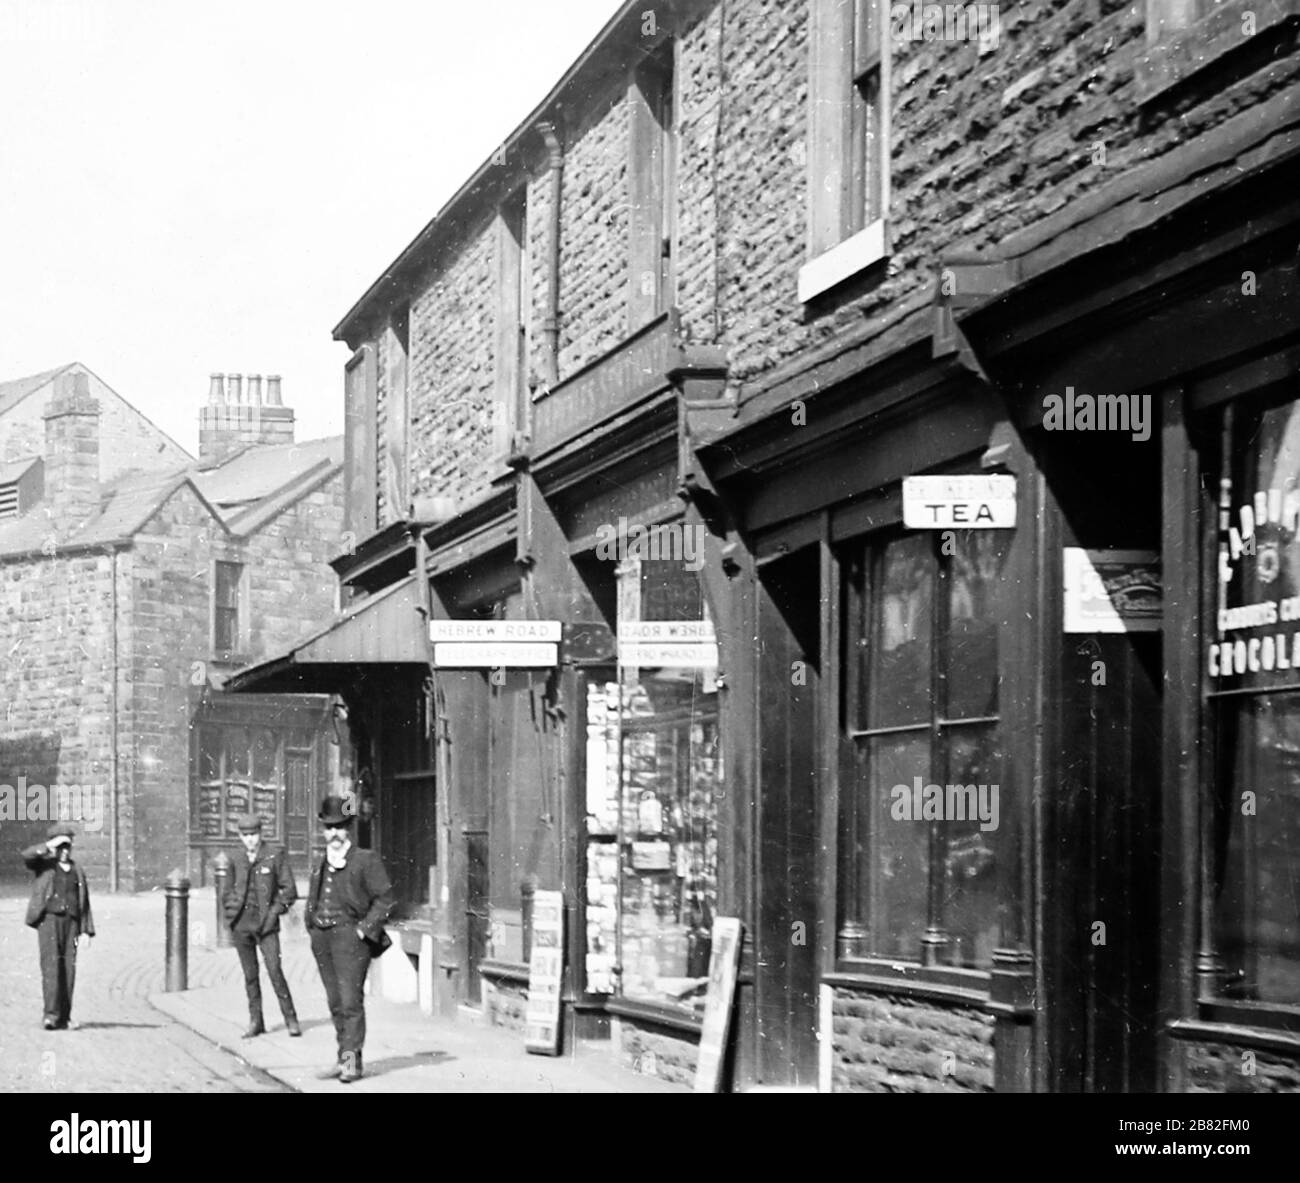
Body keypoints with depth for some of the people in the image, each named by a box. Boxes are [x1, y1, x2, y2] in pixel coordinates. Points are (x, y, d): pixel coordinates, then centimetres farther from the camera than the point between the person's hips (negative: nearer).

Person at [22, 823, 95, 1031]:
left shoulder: (77, 871, 17)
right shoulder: (44, 864, 9)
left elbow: (84, 903, 16)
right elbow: (27, 855, -14)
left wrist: (86, 930, 8)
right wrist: (49, 846, -12)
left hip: (71, 921, 3)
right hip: (49, 918, -3)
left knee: (69, 968, -1)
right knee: (51, 964, -14)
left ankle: (64, 1017, 5)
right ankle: (51, 1014, -21)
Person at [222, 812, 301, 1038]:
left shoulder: (276, 855, 1)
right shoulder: (237, 861, 11)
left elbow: (290, 889, 1)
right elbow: (227, 894, 21)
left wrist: (276, 911, -8)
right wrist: (231, 910, 3)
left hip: (266, 922, -4)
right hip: (241, 924, 4)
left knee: (274, 971, -12)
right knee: (250, 974, 5)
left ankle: (291, 1020, -3)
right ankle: (255, 1022, 12)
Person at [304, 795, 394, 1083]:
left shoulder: (366, 860, 0)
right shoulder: (321, 866, 19)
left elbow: (384, 898, -4)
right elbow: (312, 901, 28)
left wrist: (364, 929, -11)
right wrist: (312, 927, 12)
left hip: (350, 934, -6)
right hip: (322, 939, 6)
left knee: (351, 1001, -12)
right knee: (335, 1003, 8)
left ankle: (351, 1060, -12)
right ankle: (345, 1054, 15)